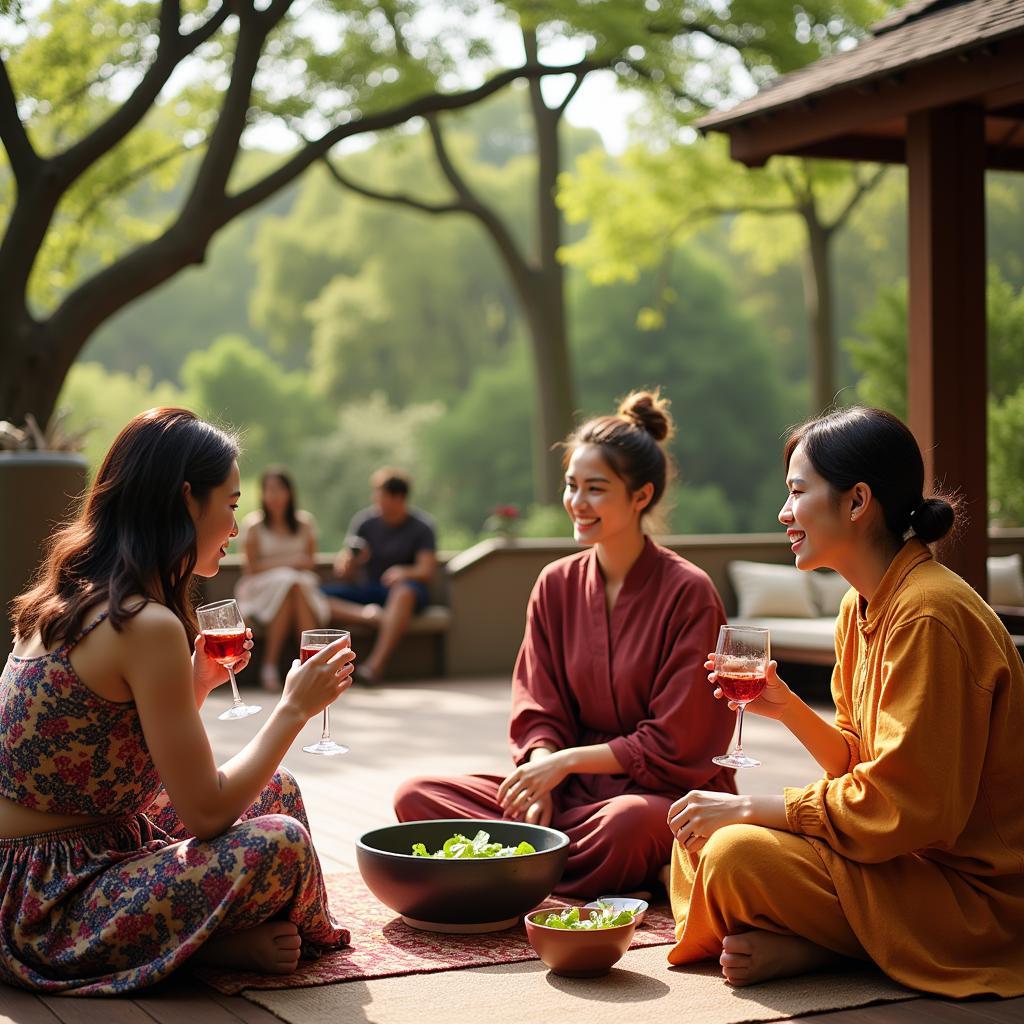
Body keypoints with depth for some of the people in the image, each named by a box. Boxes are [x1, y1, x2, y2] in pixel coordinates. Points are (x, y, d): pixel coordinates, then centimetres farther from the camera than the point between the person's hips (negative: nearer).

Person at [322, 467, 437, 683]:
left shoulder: (421, 526, -1)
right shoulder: (364, 521, 5)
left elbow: (427, 570, -11)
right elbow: (343, 572, 5)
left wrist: (405, 572, -32)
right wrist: (349, 562, -19)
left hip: (404, 587, -3)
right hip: (368, 590, 3)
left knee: (404, 592, -41)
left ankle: (376, 663, -47)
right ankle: (370, 615, -39)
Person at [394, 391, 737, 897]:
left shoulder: (688, 594, -9)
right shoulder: (556, 585, 8)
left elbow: (673, 744, -10)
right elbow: (539, 712, 7)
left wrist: (566, 761, -14)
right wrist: (540, 783, -13)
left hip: (666, 790, -6)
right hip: (572, 788, 6)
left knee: (629, 820, -42)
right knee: (416, 796, -13)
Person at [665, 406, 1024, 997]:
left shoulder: (928, 615, -22)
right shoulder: (862, 608, 9)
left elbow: (903, 805, -24)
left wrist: (749, 809, -17)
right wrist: (784, 706, -4)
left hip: (971, 892, -10)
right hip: (912, 856, 10)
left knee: (734, 855, -27)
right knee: (698, 832, 6)